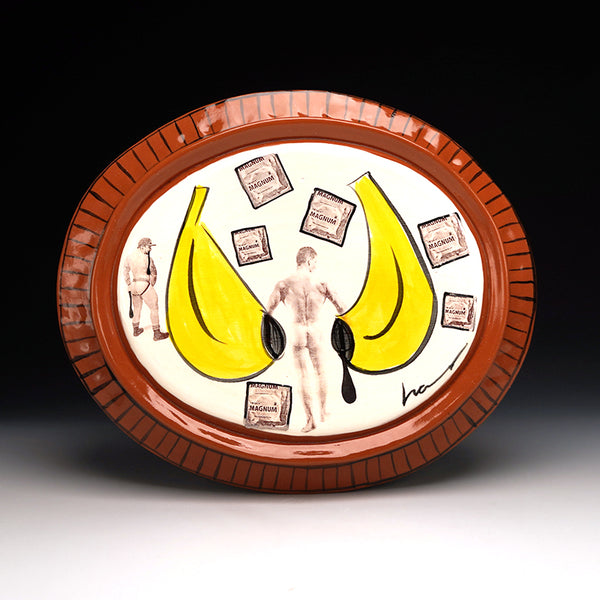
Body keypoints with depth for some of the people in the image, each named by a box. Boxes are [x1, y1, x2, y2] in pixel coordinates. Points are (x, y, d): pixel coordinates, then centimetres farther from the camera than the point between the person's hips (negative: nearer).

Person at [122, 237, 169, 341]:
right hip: (145, 286, -7)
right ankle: (157, 334, 2)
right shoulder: (147, 259, -16)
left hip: (134, 286, 7)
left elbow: (125, 271, 15)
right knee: (154, 308, 2)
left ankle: (136, 330, 37)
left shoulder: (130, 257, 4)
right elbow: (153, 273, -7)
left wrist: (129, 284, 25)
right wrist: (152, 285, 10)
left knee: (137, 307, 24)